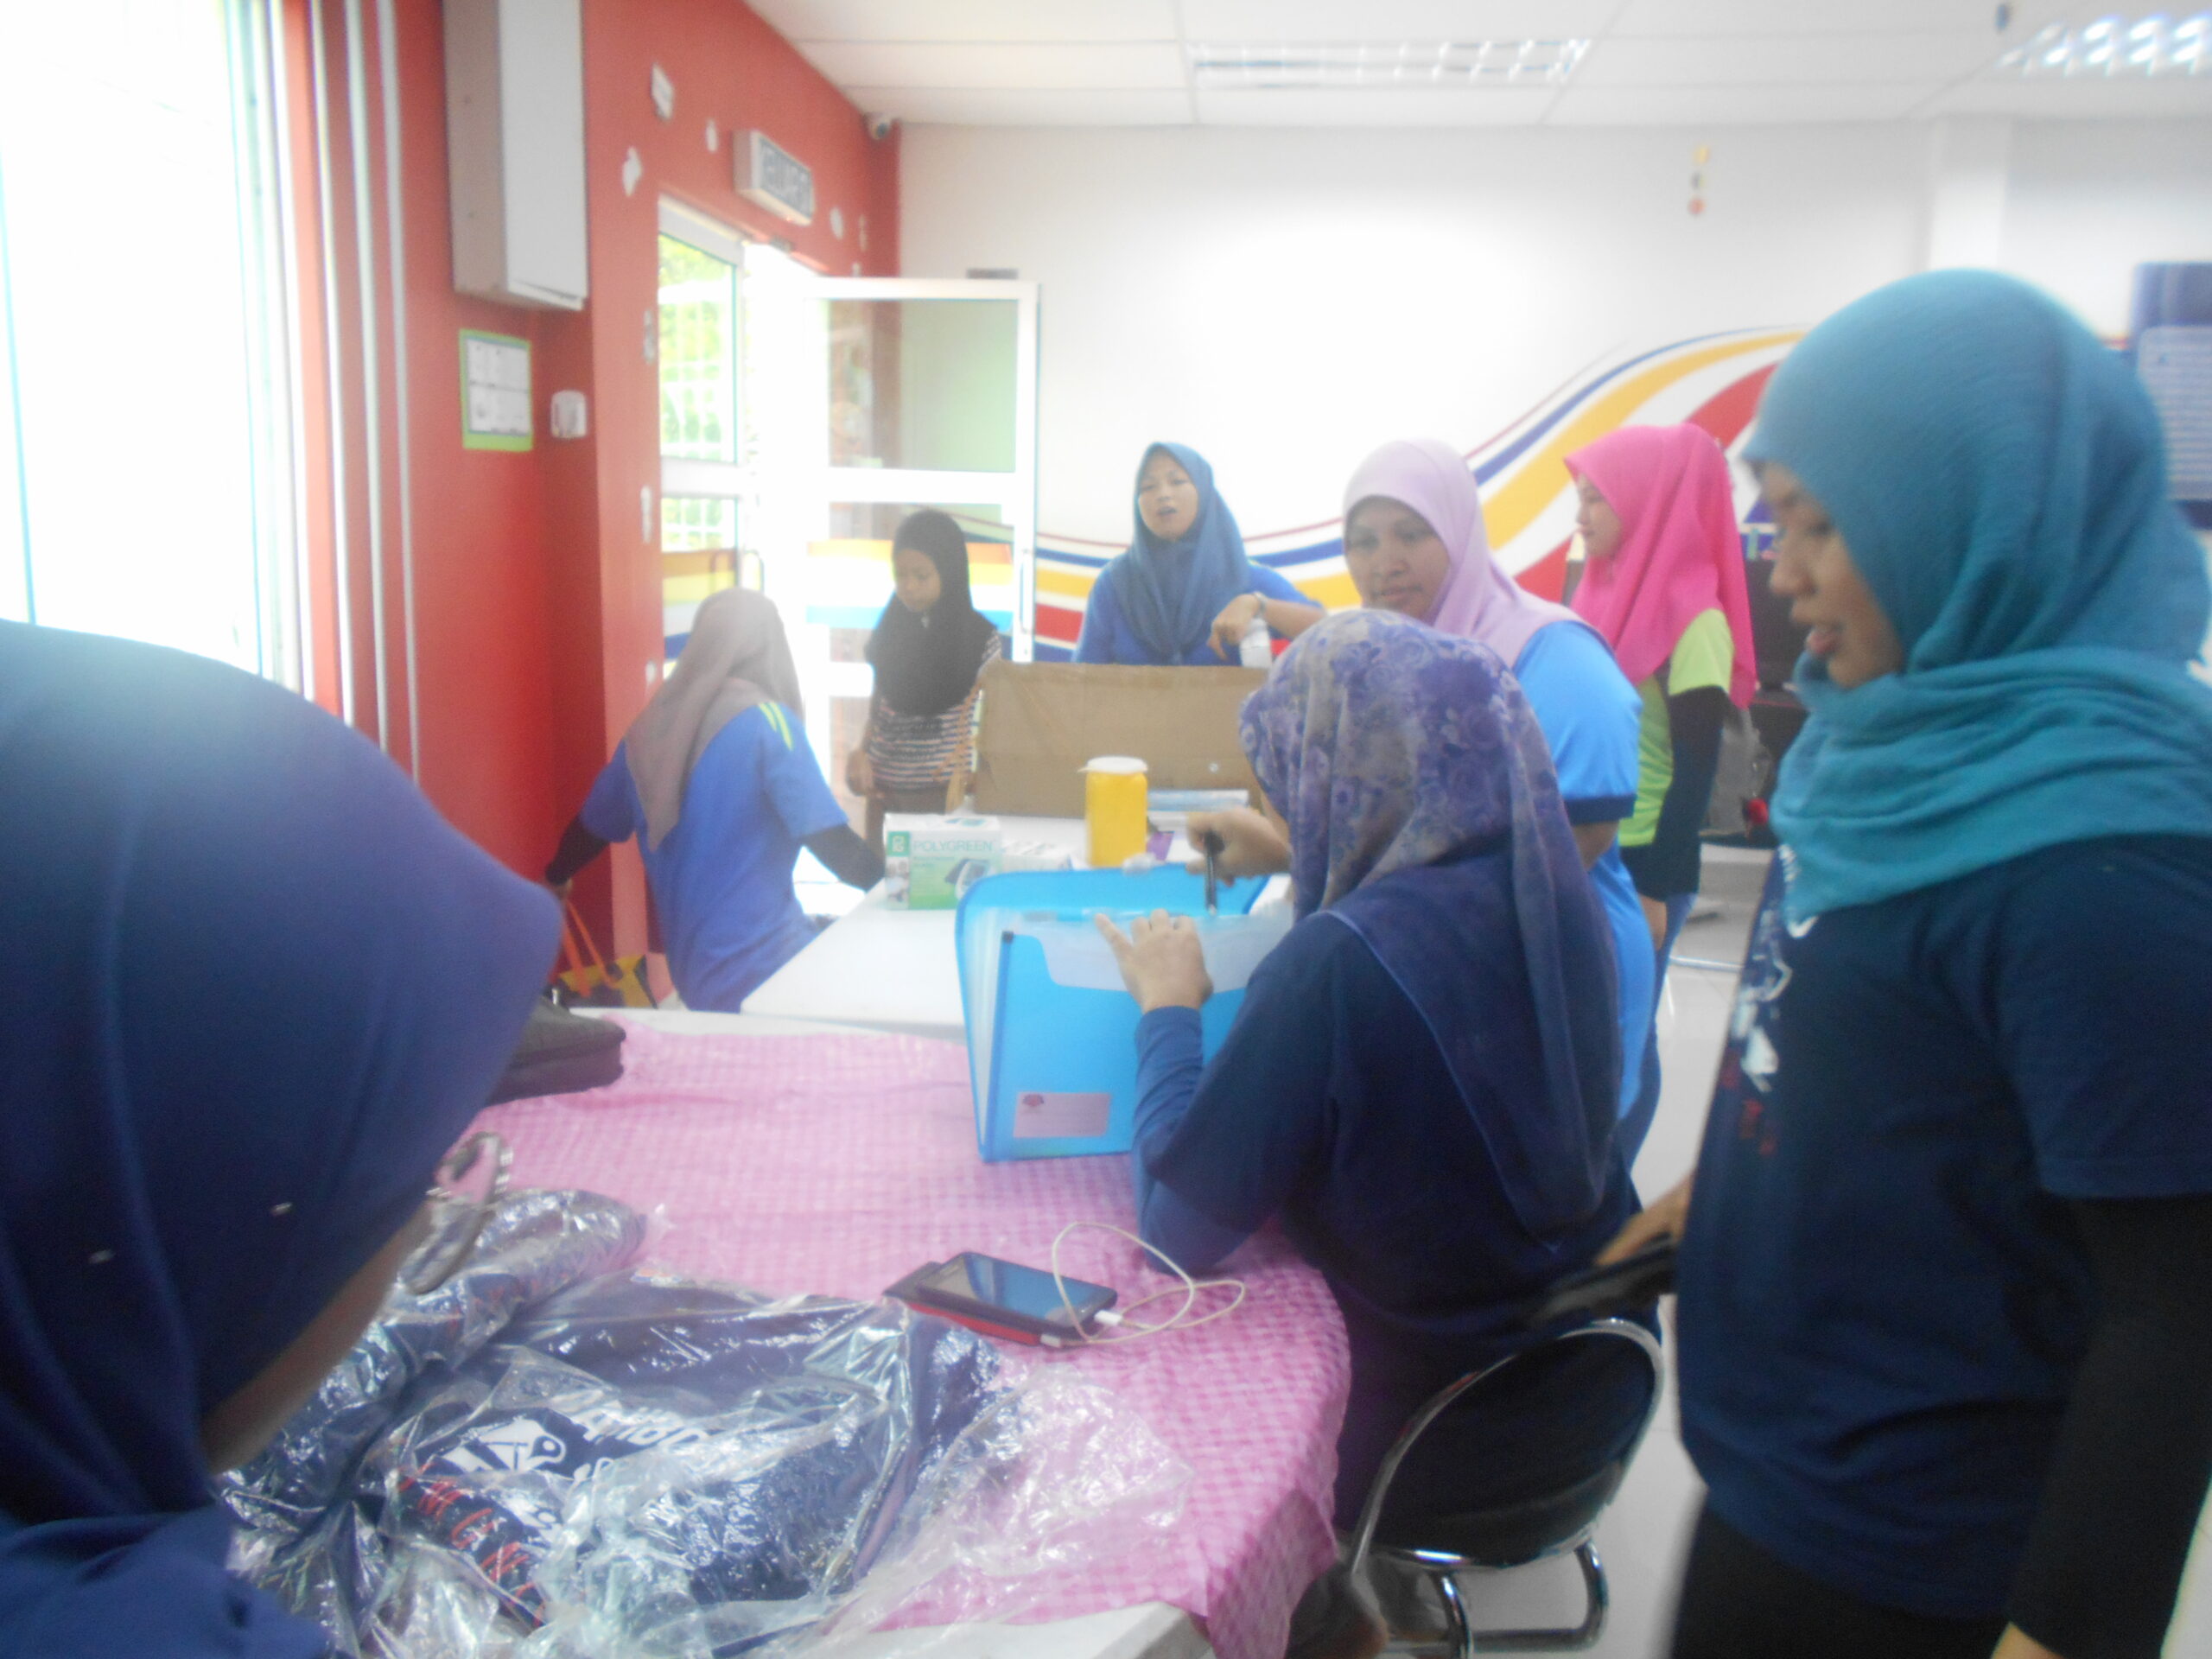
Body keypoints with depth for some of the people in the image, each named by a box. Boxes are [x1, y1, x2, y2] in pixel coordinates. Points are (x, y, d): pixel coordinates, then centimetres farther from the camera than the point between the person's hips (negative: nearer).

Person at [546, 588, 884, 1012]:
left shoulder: (650, 724, 8)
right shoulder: (766, 720, -11)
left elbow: (592, 826, 22)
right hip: (765, 973, -7)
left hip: (696, 973, 8)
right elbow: (835, 847, -16)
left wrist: (555, 879, 40)